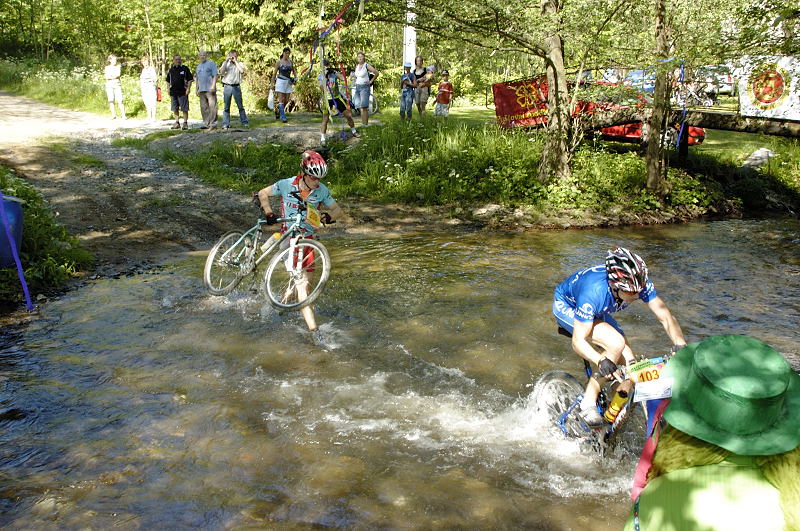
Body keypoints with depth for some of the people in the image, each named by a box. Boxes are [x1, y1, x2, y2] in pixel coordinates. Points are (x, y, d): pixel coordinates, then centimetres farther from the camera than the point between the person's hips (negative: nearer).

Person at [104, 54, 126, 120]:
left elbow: (118, 74, -6)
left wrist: (110, 76, -11)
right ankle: (113, 115, 2)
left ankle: (123, 115, -10)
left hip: (117, 85, -1)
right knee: (110, 101, -4)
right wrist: (114, 77, -11)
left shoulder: (118, 67, 11)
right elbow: (106, 77, 0)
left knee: (119, 100, -11)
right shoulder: (107, 67, 12)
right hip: (109, 85, 1)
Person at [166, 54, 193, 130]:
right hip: (173, 92, 5)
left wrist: (188, 89, -9)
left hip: (182, 92, -5)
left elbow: (190, 79, -1)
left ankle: (185, 123, 0)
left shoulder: (185, 68, 1)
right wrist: (168, 89, 11)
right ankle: (177, 123, 15)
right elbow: (168, 81, 20)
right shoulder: (171, 70, 13)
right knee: (175, 109, 8)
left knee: (184, 109, -4)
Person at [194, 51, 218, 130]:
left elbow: (215, 75, -5)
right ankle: (206, 123, 12)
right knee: (204, 108, 7)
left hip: (210, 89, -7)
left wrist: (213, 86, -15)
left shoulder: (211, 63, 2)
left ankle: (213, 123, -9)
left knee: (212, 106, -10)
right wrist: (197, 89, 19)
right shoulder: (198, 66, 22)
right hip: (201, 90, 7)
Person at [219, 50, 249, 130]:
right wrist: (226, 61, -6)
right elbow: (221, 72, -5)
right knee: (226, 107, 3)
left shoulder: (240, 64, 7)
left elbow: (242, 71, -14)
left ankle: (244, 122, 5)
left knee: (240, 106, 0)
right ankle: (225, 124, 7)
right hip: (227, 86, 1)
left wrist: (235, 61, -9)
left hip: (236, 87, -1)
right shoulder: (225, 63, 11)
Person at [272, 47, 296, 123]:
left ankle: (278, 110, 31)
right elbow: (275, 73, 1)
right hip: (280, 82, -5)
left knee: (286, 100, 6)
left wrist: (295, 78, 6)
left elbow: (293, 70, 24)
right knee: (281, 100, -9)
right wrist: (272, 84, 0)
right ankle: (283, 117, -10)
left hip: (288, 82, 5)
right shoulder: (279, 62, -2)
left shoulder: (290, 61, 9)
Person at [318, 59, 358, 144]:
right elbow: (322, 88, -15)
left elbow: (342, 78, -18)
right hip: (327, 99, -2)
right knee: (325, 119, -6)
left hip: (337, 97, 2)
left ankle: (353, 131, 27)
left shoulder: (334, 72, 0)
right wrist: (325, 76, -19)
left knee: (348, 115, 4)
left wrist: (334, 71, -22)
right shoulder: (320, 76, -1)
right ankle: (322, 138, 1)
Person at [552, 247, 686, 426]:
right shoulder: (594, 292, -42)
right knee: (616, 344, -29)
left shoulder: (638, 284, -28)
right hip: (566, 306, -6)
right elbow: (578, 341, -38)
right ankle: (588, 403, -16)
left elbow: (665, 317, -23)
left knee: (629, 362, -9)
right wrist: (601, 361, -55)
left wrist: (681, 346, -40)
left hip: (596, 312, 6)